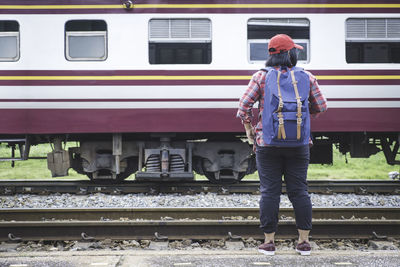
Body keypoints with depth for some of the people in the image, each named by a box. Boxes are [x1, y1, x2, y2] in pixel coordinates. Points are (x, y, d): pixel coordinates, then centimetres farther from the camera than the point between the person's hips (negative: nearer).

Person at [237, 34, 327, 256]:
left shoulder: (262, 77, -1)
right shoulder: (306, 78, 4)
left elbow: (244, 105, -6)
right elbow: (321, 107, 11)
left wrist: (248, 128, 9)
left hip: (268, 145, -1)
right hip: (299, 146, 1)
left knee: (269, 192, 3)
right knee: (299, 191, 8)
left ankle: (269, 242, 6)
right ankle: (304, 242, 11)